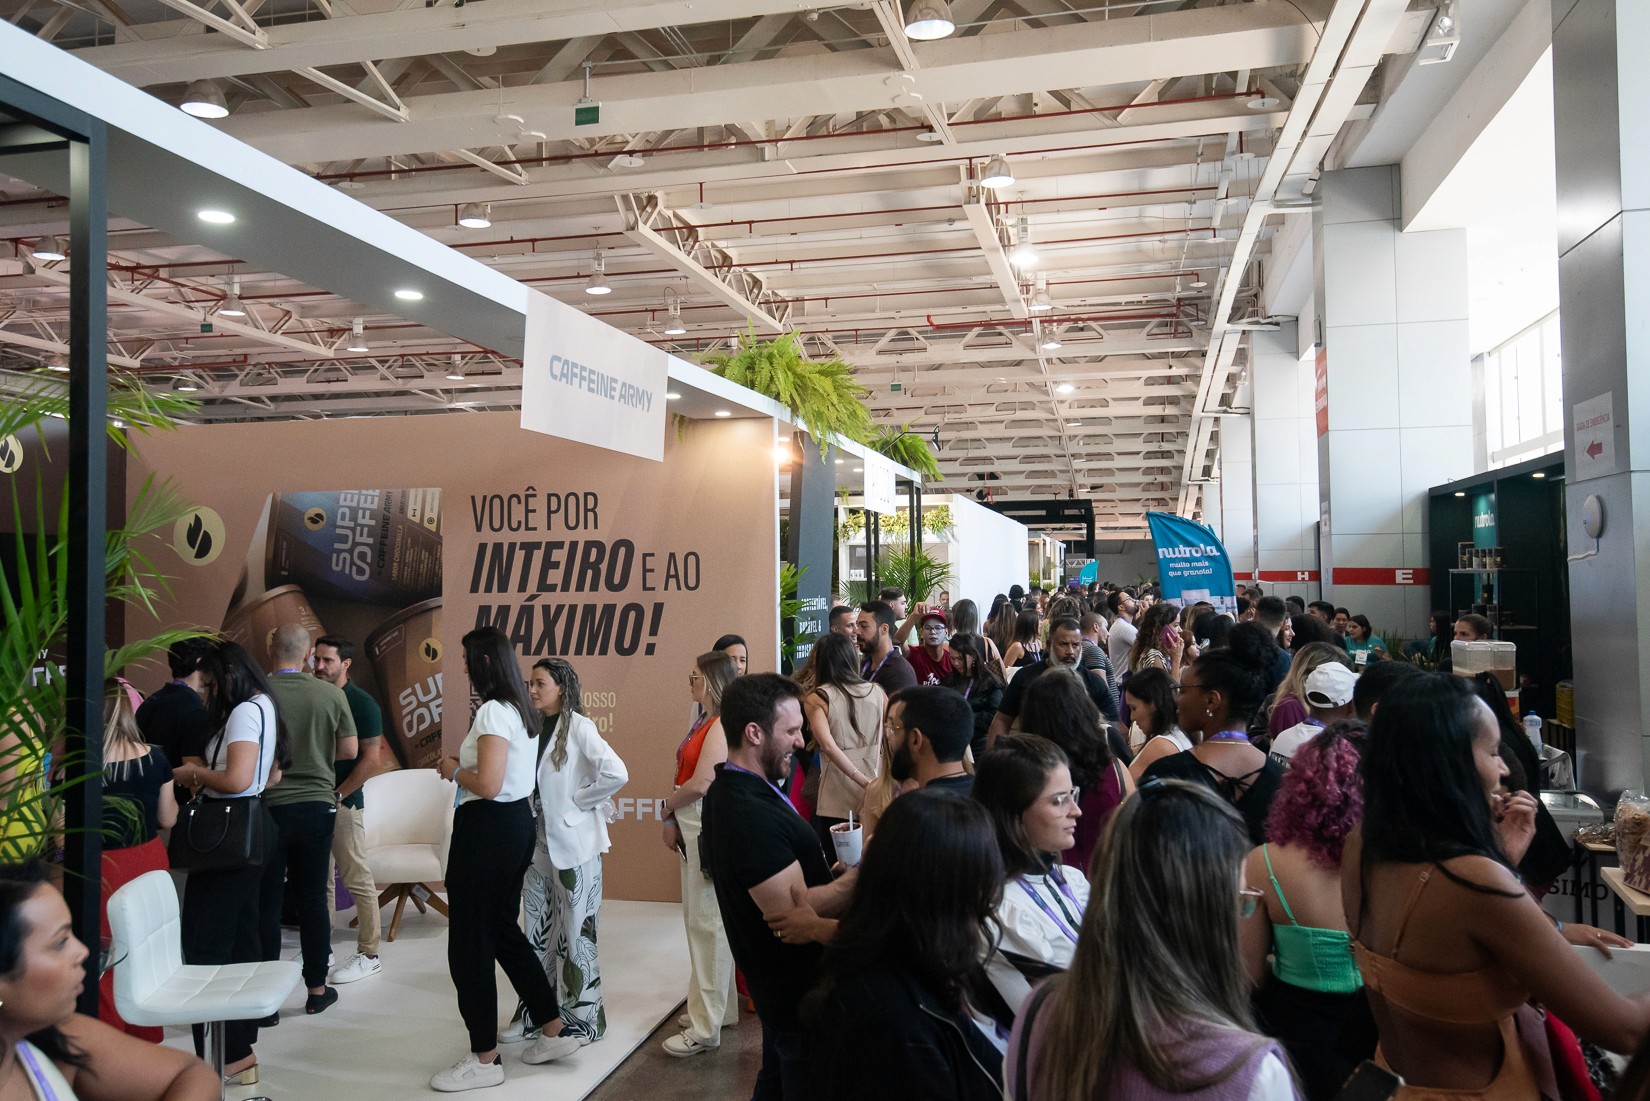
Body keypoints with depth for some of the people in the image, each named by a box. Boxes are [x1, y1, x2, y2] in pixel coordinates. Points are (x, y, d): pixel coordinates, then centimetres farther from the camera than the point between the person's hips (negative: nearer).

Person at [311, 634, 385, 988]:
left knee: (358, 881, -1)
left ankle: (368, 955, 6)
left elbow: (373, 759, -12)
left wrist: (338, 794, -12)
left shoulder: (361, 703, -9)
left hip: (344, 803, -6)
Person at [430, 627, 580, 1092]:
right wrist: (463, 764, 10)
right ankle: (554, 1031, 26)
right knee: (504, 931, 20)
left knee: (470, 942, 2)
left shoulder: (493, 711, -18)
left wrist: (453, 771, -7)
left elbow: (487, 785, -24)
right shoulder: (522, 708, 11)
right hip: (518, 822, 10)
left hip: (487, 828, -10)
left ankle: (485, 1060, 14)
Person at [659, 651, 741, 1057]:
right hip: (693, 828, 10)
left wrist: (667, 808, -6)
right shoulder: (704, 723, 14)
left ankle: (707, 1027, 4)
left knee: (707, 922, -4)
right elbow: (686, 776, 12)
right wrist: (673, 820, 2)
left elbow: (700, 783, -22)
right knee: (698, 918, 18)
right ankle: (718, 1007, 32)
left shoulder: (721, 725, -16)